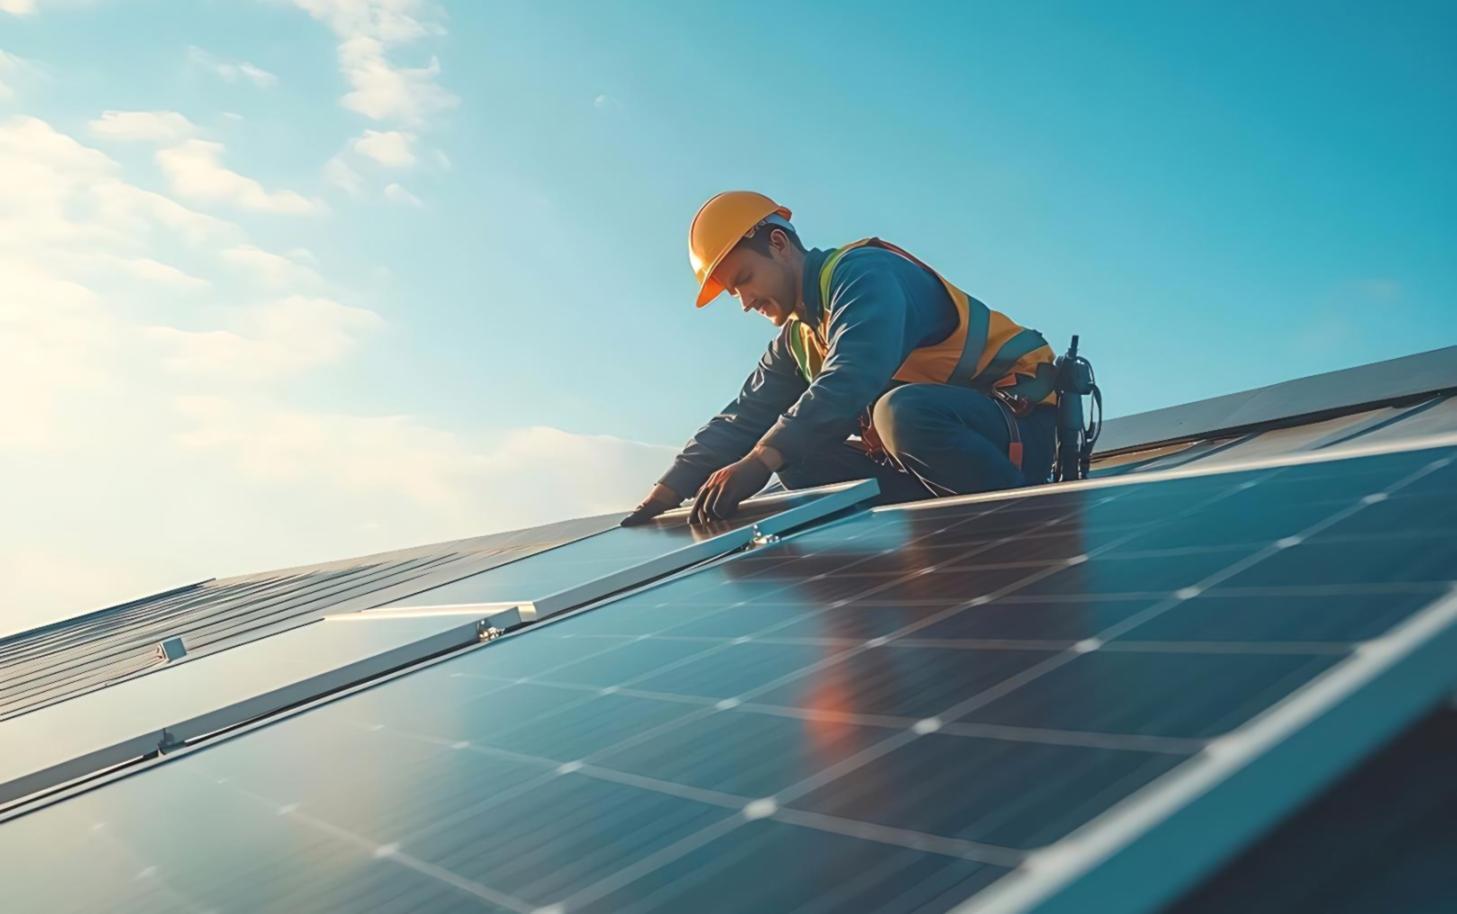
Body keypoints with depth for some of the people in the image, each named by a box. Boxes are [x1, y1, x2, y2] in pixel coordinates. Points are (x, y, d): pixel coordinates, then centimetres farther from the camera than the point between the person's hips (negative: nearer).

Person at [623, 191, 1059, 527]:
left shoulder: (864, 274, -15)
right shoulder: (797, 339, 13)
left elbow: (851, 379, -33)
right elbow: (742, 419, 10)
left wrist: (761, 460, -41)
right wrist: (666, 493, 0)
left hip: (1016, 421, -8)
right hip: (939, 444, 9)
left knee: (902, 411, -38)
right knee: (802, 462, -3)